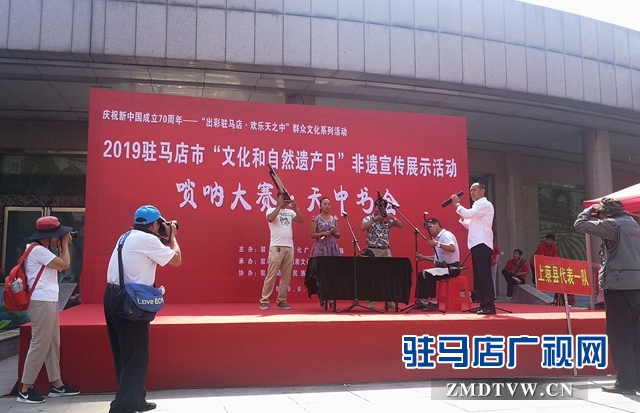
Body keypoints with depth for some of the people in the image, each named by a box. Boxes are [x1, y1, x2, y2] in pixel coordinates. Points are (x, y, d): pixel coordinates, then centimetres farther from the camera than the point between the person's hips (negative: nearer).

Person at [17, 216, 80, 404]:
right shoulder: (38, 250, -14)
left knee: (52, 343, 11)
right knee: (39, 344, -7)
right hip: (42, 302, -10)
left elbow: (59, 265, 19)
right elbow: (65, 265, -15)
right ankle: (25, 390, 0)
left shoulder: (41, 250, 17)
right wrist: (65, 244, -2)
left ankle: (56, 384, 17)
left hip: (48, 301, 10)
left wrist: (63, 245, 12)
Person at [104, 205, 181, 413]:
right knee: (135, 356, -1)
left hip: (114, 296, 10)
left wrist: (166, 238, 21)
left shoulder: (128, 237, 16)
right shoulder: (148, 239, -12)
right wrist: (172, 236, 7)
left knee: (125, 354, 17)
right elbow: (176, 260, -6)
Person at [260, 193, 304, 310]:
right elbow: (270, 219, -17)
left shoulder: (290, 212, 15)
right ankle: (264, 301, 0)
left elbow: (301, 220, 3)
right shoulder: (271, 210, 5)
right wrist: (280, 206, -14)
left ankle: (281, 301, 10)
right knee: (271, 275, -6)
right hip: (276, 247, -5)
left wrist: (295, 208, -7)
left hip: (289, 247, 5)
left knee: (286, 276, 4)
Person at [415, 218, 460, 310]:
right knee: (421, 275, 3)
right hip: (443, 267, 10)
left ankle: (433, 302, -21)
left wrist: (437, 244, -36)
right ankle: (423, 301, 3)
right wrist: (424, 257, 13)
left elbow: (452, 249, -32)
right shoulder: (438, 237, 16)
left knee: (429, 275, -27)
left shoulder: (446, 235, -12)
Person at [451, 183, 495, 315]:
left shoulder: (485, 204, -6)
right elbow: (470, 225, 23)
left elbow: (468, 214, -18)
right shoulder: (477, 206, 24)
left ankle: (489, 306, -13)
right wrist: (462, 217, 8)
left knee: (484, 275, -13)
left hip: (482, 244, -10)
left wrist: (457, 204, -4)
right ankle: (483, 304, 12)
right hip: (476, 244, 10)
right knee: (478, 276, 8)